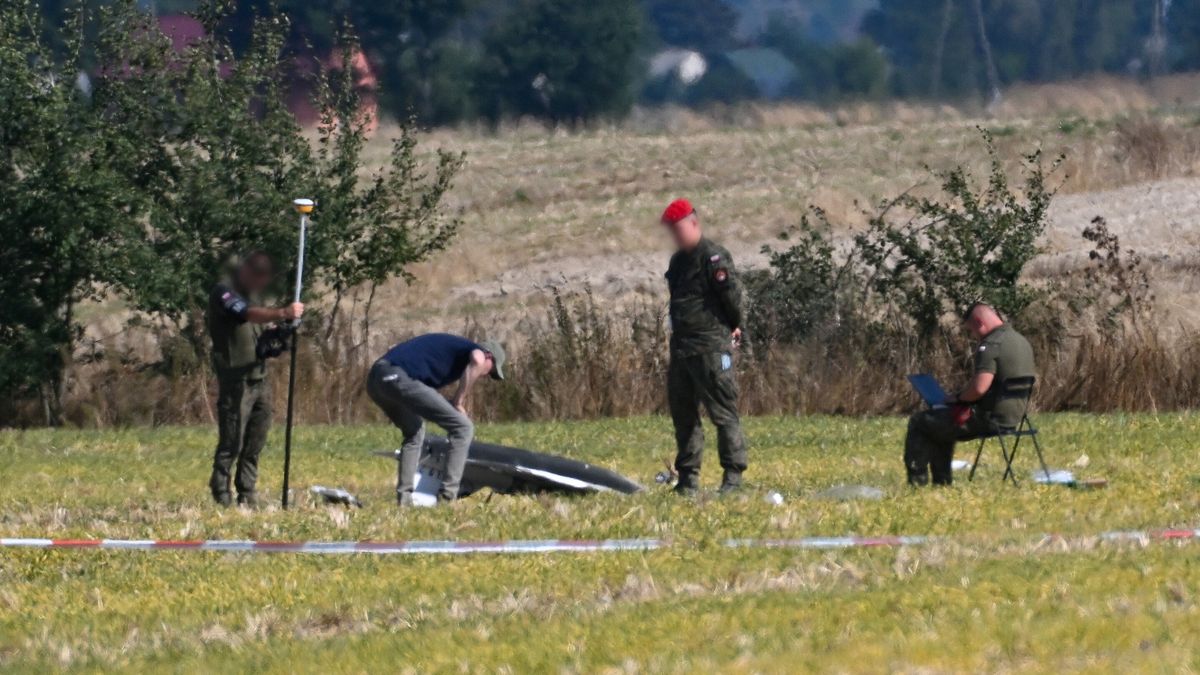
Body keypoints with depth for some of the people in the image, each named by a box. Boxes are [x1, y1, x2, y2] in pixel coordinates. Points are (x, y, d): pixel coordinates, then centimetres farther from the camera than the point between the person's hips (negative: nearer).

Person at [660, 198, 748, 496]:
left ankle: (733, 474, -5)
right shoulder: (678, 261, 17)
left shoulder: (713, 257, -11)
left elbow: (732, 295, -13)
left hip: (711, 346, -9)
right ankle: (688, 476, 17)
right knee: (682, 412, 11)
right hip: (681, 346, 9)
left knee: (723, 412, -7)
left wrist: (734, 328, 0)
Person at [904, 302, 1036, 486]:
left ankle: (917, 482, 3)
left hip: (991, 419, -10)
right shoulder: (1022, 342, 10)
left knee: (919, 422, 1)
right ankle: (942, 483, 30)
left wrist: (959, 398, -8)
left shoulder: (990, 345, -20)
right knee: (940, 424, 30)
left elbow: (979, 388, -29)